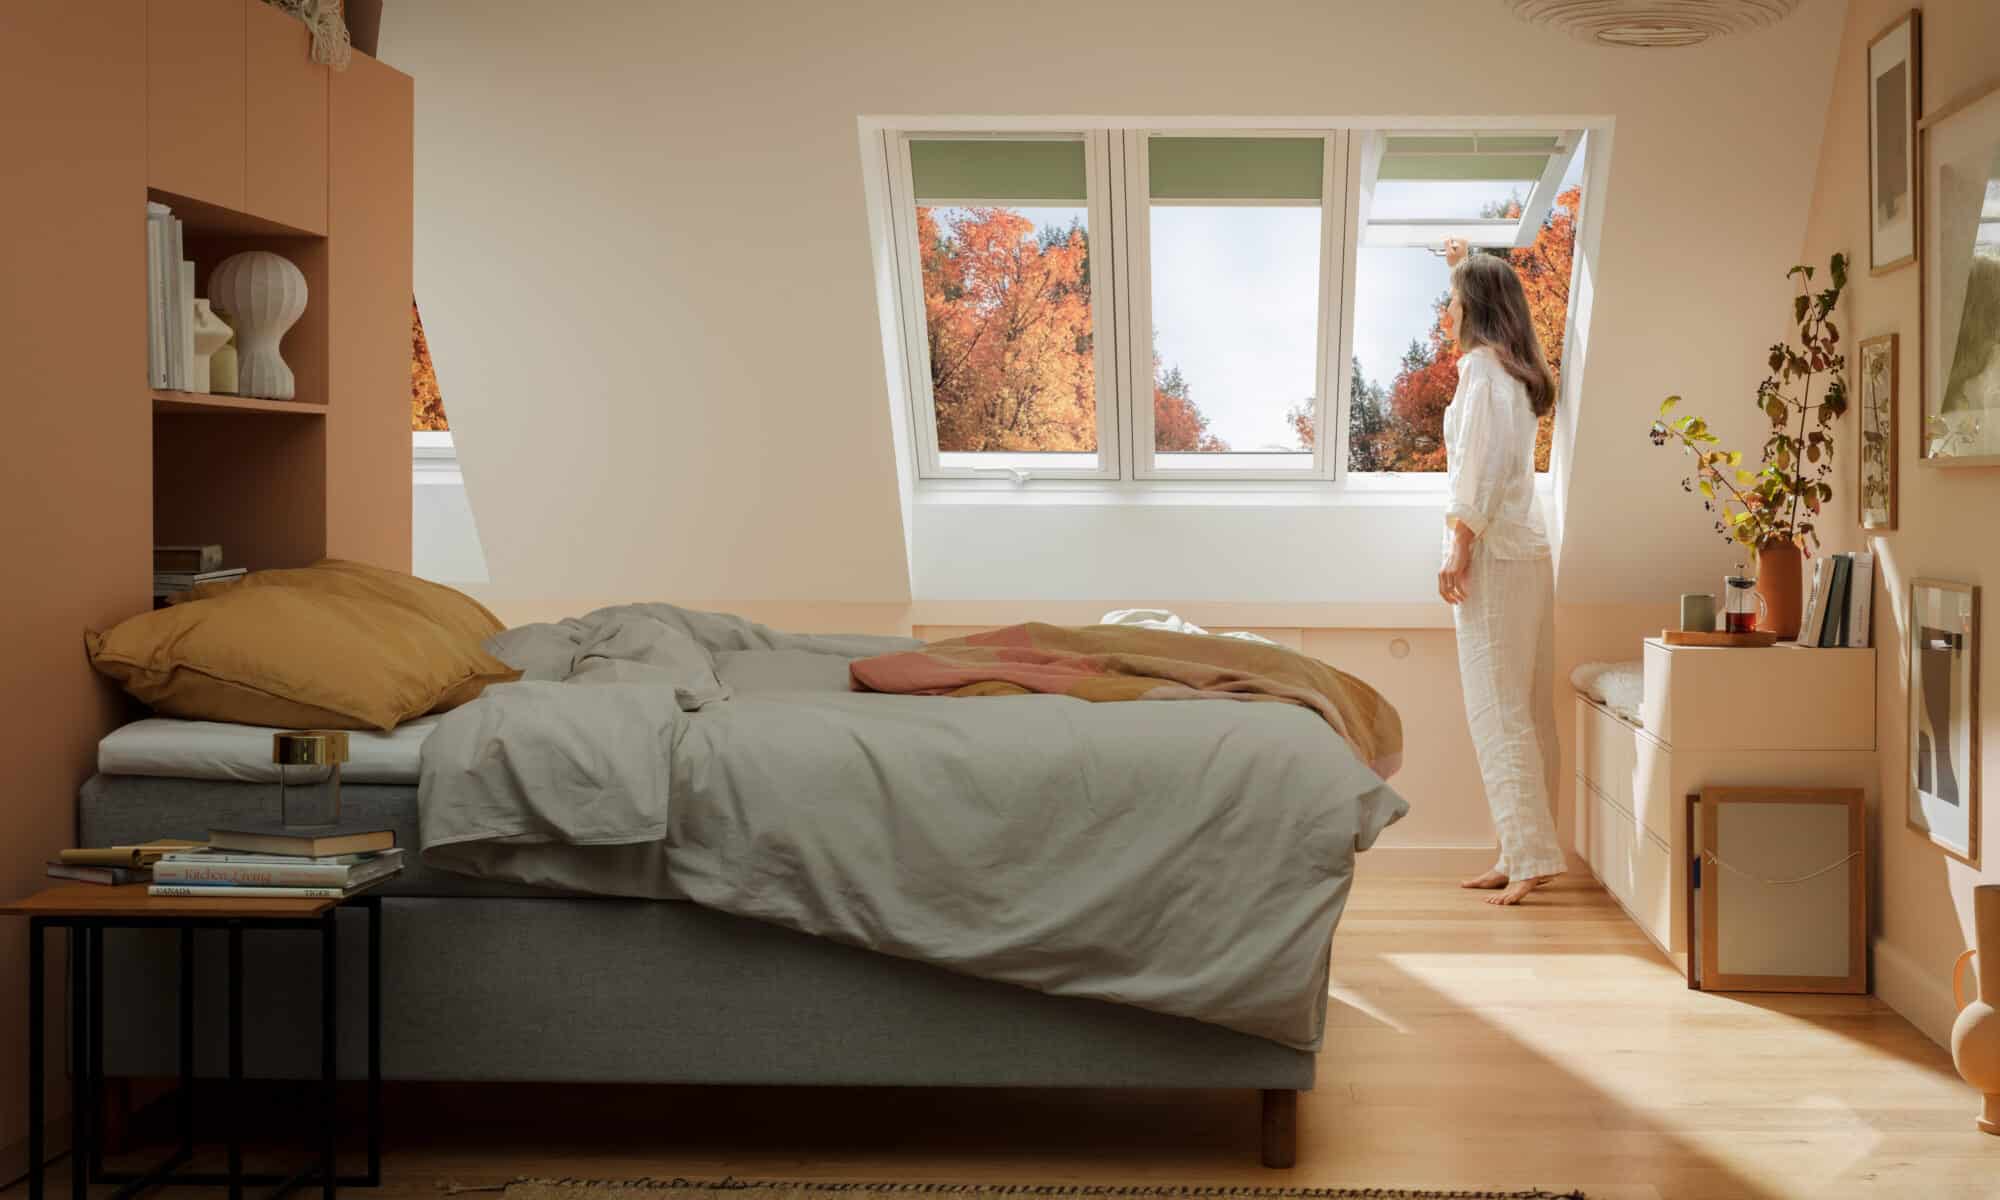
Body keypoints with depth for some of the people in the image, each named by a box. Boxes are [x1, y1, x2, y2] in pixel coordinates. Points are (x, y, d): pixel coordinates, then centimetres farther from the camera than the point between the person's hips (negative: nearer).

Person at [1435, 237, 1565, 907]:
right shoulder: (1519, 369, 18)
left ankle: (1531, 853, -15)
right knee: (1526, 709, 7)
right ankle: (1519, 854, 10)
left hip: (1494, 554, -9)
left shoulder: (1479, 367, -9)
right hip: (1528, 552, 9)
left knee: (1498, 707, -11)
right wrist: (1466, 267, 52)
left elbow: (1481, 462, -19)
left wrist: (1460, 548, -18)